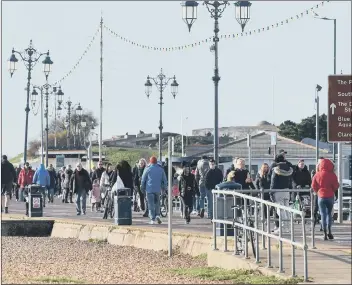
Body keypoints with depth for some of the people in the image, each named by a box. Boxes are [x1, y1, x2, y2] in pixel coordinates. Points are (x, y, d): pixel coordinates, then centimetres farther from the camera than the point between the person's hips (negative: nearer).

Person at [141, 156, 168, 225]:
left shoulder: (147, 169, -3)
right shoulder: (161, 169, 6)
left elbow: (143, 180, 2)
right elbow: (164, 180, 10)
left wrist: (142, 188, 13)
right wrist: (164, 187, 20)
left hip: (149, 189, -3)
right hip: (158, 189, 3)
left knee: (151, 204, 0)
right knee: (157, 203, 17)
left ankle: (152, 219, -5)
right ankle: (157, 215, -2)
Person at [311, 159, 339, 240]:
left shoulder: (317, 175, -5)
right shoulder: (332, 175, -9)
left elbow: (313, 186, -2)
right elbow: (336, 186, -6)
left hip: (321, 196, 0)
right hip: (330, 196, 0)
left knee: (323, 215, 4)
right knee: (329, 213, 16)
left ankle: (325, 234, -1)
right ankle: (329, 232, 6)